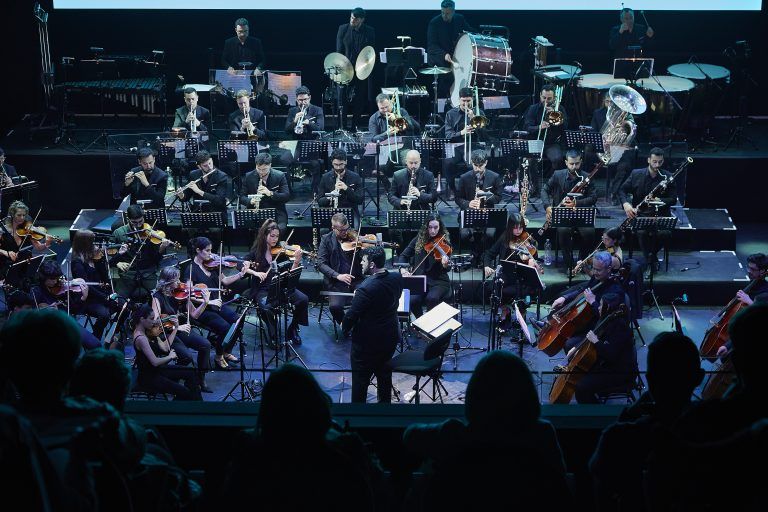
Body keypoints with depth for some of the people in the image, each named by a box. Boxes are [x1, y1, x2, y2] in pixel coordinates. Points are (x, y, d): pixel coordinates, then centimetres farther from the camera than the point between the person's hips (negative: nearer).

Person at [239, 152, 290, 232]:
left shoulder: (280, 176, -1)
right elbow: (242, 197, 6)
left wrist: (270, 193, -23)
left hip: (276, 213, -1)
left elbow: (287, 196, -6)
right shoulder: (249, 177, 4)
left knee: (280, 229, -31)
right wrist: (250, 201, -18)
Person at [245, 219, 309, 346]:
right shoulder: (256, 252, -1)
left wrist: (296, 261, -21)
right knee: (267, 306, -36)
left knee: (303, 299, -20)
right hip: (262, 289, -3)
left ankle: (292, 329, 3)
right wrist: (255, 272, -22)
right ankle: (274, 336, -10)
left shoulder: (280, 251, 4)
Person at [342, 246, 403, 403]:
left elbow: (352, 315, -22)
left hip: (367, 341, -6)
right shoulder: (397, 278, -8)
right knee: (384, 374, 25)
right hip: (390, 337, 7)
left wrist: (344, 327, 0)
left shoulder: (366, 288, -30)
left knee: (360, 379, 11)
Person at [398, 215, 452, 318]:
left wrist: (446, 265, -34)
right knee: (413, 300, -27)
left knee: (432, 298, -33)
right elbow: (403, 256, 12)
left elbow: (446, 270, -10)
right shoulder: (418, 240, 4)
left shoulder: (444, 242, -3)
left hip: (438, 281, -2)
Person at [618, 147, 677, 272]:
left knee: (665, 233, -30)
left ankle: (652, 253, 3)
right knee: (642, 232, -33)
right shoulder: (636, 174, 2)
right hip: (640, 214, -1)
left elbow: (673, 199, 2)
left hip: (661, 214, 1)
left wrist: (660, 201, -19)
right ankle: (650, 259, -8)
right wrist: (626, 204, -16)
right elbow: (622, 191, 5)